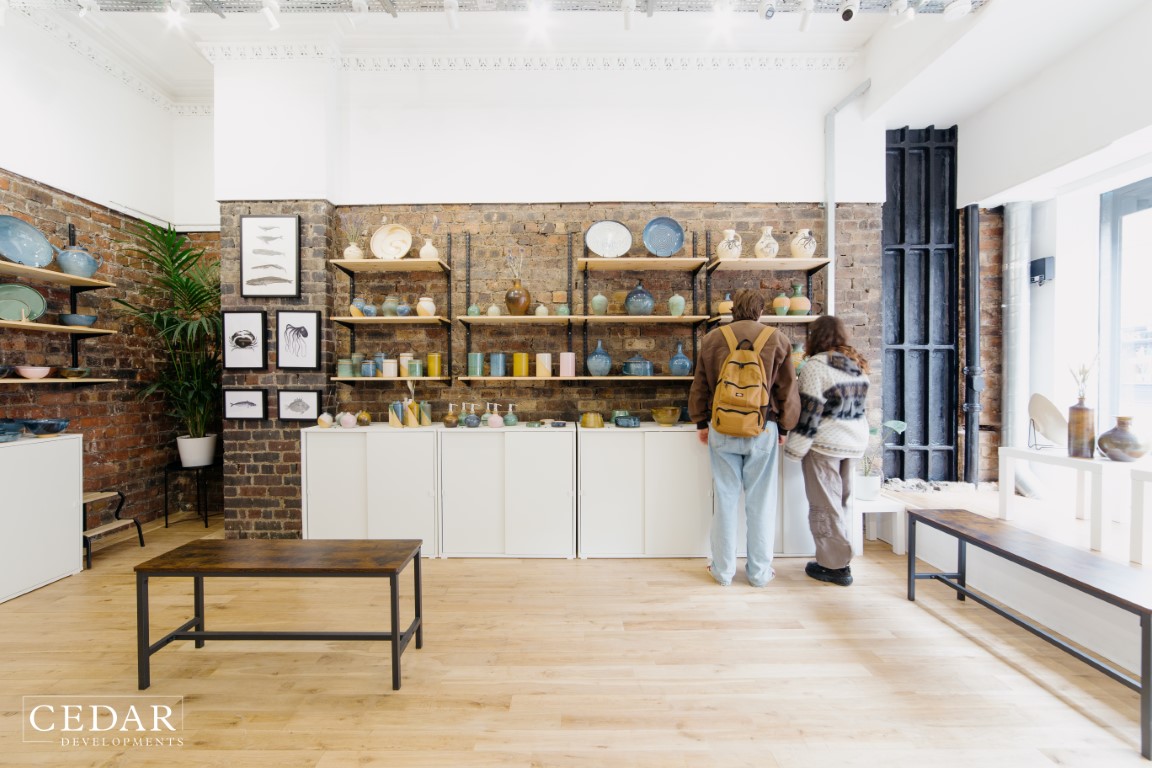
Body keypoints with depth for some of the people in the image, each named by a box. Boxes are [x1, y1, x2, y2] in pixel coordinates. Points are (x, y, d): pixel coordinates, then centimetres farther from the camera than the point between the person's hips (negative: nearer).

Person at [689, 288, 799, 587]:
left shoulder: (711, 339, 2)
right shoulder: (776, 339, 0)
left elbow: (699, 387, 6)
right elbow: (787, 390, 3)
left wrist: (701, 423, 16)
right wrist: (784, 427, 12)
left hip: (722, 429, 1)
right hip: (763, 429, -1)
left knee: (725, 499, 9)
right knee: (760, 502, 9)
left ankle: (723, 569, 19)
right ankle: (759, 571, 20)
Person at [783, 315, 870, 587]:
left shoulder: (816, 365, -15)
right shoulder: (858, 364, 9)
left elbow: (809, 411, -17)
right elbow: (856, 404, 17)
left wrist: (795, 448, -12)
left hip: (825, 442, -7)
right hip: (856, 440, 8)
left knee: (825, 503, 3)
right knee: (840, 500, 17)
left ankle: (834, 565, 10)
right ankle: (839, 558, 27)